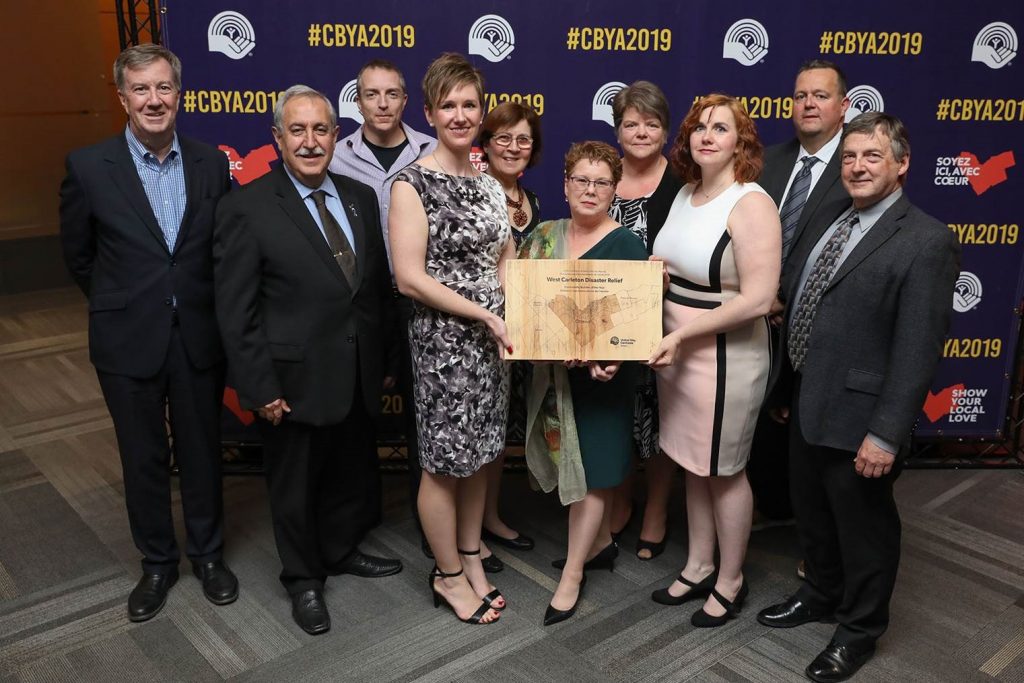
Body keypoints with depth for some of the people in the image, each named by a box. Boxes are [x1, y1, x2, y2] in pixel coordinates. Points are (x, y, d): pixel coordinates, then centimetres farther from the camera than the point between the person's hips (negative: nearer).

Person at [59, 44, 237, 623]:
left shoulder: (212, 164, -2)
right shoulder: (89, 167, -7)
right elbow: (79, 255, 5)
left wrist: (201, 306, 7)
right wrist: (121, 307, 12)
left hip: (199, 338, 1)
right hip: (129, 343, -1)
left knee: (203, 452, 14)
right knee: (144, 459, 13)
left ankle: (209, 553, 34)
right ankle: (158, 562, 33)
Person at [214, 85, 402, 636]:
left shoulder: (360, 197, 4)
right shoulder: (247, 209, -12)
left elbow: (379, 286, 8)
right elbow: (235, 312, -13)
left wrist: (386, 359, 9)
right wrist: (259, 389, -15)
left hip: (359, 378, 5)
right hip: (295, 382, -5)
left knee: (349, 476, 22)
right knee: (295, 487, 14)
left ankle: (341, 551, 47)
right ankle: (304, 579, 37)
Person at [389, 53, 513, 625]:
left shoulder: (490, 184, 8)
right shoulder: (412, 183, -12)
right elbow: (410, 278, -17)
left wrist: (509, 314, -1)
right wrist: (486, 315, -16)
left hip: (492, 338, 6)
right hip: (443, 340, -6)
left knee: (479, 452, 15)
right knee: (446, 462, 6)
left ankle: (471, 559, 33)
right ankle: (449, 575, 24)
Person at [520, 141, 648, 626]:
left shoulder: (626, 245, -8)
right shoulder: (545, 235, 7)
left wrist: (612, 357, -26)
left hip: (601, 373, -5)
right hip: (554, 371, 6)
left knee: (592, 465, 0)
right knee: (569, 458, 15)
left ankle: (572, 574, 11)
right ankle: (600, 540, 36)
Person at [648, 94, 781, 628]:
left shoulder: (751, 205, -18)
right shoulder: (686, 194, 7)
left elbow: (758, 299, -24)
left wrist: (682, 333, -21)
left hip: (726, 358, -7)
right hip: (677, 352, 8)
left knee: (724, 472, 9)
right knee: (693, 465, 19)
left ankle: (730, 582, 30)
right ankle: (699, 567, 37)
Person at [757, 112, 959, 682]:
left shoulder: (927, 240, -15)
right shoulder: (824, 228, 10)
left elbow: (918, 347, -20)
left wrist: (887, 433, -23)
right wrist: (785, 391, 16)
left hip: (858, 416, -7)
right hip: (808, 408, 8)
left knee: (864, 526, 12)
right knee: (814, 516, 23)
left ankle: (861, 629, 33)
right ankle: (823, 596, 47)